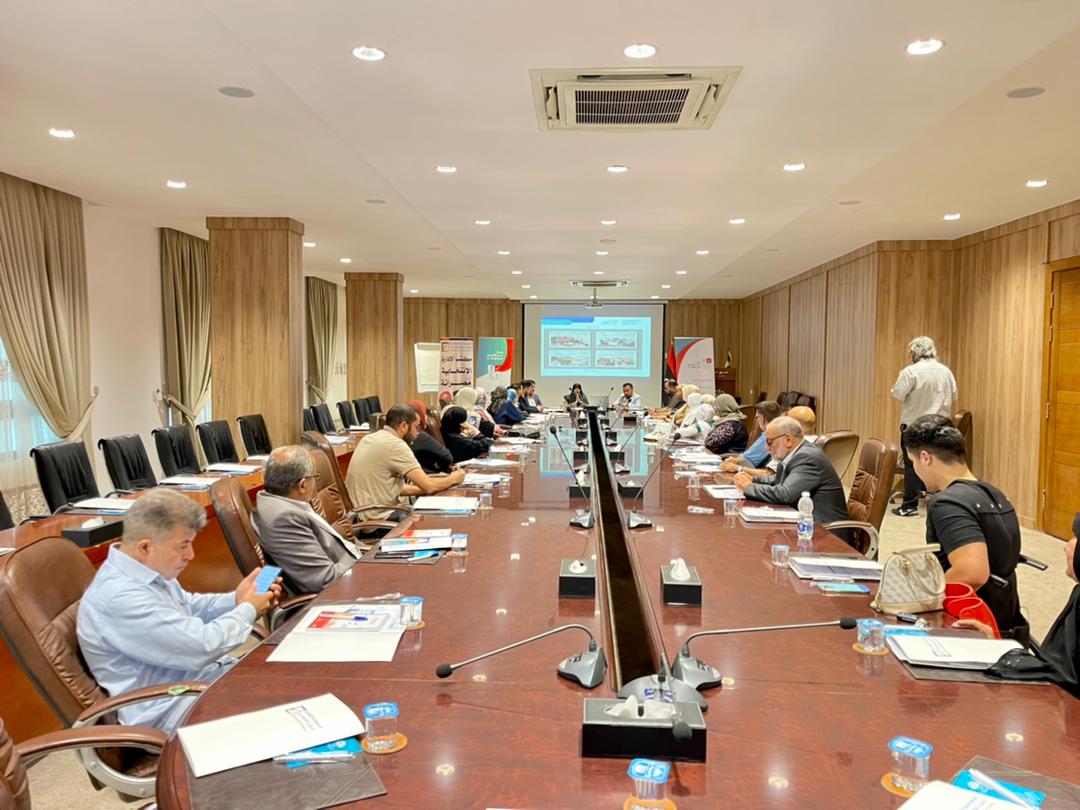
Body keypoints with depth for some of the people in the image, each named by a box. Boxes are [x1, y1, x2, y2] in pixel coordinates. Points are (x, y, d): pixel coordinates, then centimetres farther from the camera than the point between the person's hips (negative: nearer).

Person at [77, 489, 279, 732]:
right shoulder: (121, 597, -28)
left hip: (204, 675, 9)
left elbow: (189, 607, 20)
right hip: (175, 707, -9)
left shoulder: (148, 569, 2)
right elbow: (202, 646, -28)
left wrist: (236, 600, 2)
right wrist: (247, 610, -11)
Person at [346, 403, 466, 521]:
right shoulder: (395, 444, -18)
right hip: (382, 517, -9)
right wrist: (453, 479, 1)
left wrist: (423, 489, 11)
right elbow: (429, 486, -17)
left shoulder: (372, 438, 9)